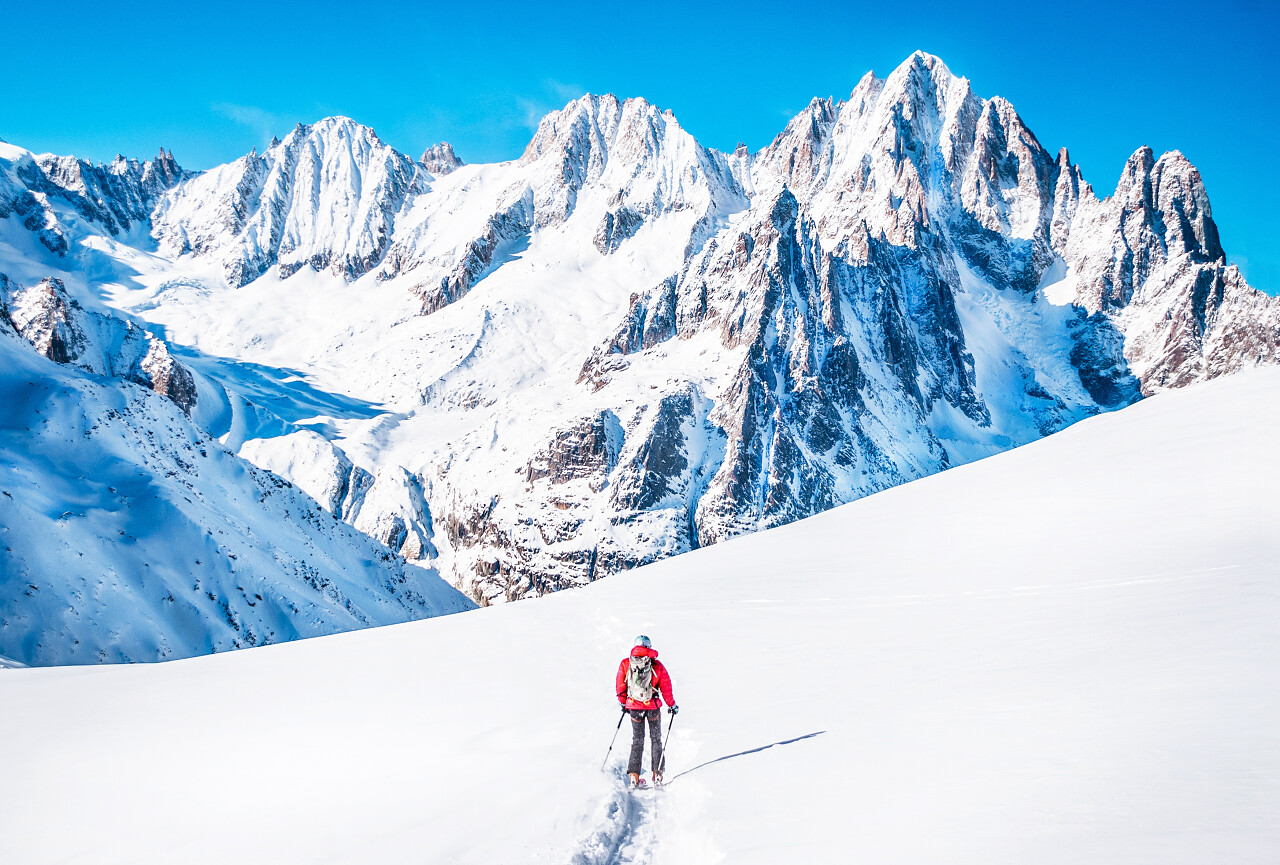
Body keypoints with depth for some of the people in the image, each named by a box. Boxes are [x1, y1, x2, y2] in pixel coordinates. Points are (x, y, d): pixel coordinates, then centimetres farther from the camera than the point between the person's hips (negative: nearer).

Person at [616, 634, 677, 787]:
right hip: (653, 707, -1)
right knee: (656, 739, 14)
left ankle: (634, 776, 4)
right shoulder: (657, 666, -7)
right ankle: (657, 774, 9)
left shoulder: (625, 664, -2)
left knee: (637, 740, 13)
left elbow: (621, 686, 5)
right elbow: (666, 687, -1)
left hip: (634, 707, 2)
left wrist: (623, 702, 21)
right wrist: (672, 705, 12)